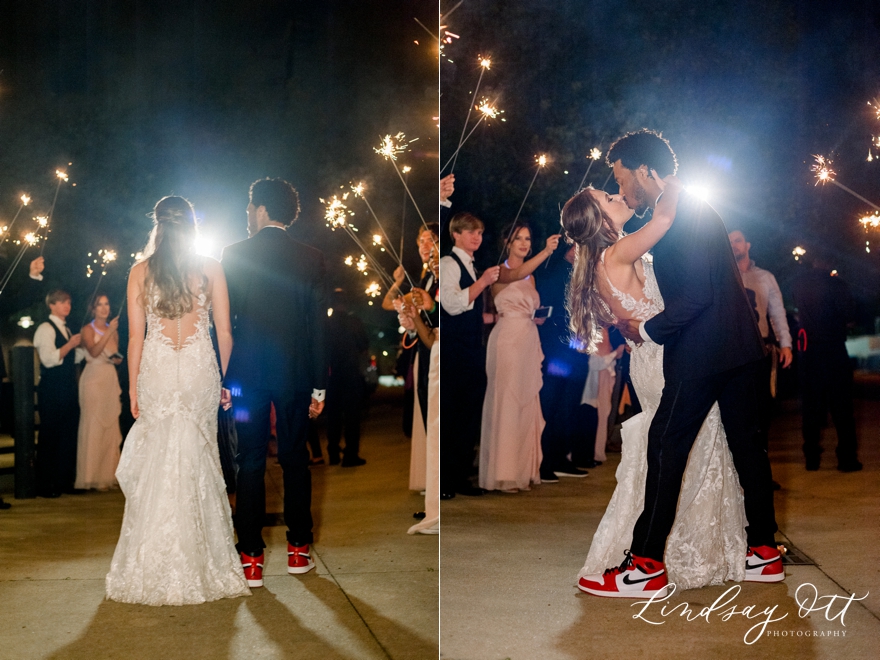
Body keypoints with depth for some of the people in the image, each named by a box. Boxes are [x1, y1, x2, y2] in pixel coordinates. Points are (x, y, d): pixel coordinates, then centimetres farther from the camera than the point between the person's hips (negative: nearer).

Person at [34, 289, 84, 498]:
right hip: (52, 389, -8)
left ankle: (64, 481, 17)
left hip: (68, 388, 8)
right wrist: (70, 344, -21)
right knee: (49, 436, -3)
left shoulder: (66, 330, 18)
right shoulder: (46, 329, -8)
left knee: (69, 436, 9)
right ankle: (45, 486, 2)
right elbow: (48, 359, -19)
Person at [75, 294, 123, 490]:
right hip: (93, 380, -6)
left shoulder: (113, 330, 16)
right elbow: (94, 352, -19)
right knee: (93, 427, -6)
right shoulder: (88, 330, -2)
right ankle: (92, 476, -3)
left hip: (111, 380, 6)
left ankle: (108, 474, 9)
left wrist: (118, 359, 5)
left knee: (110, 426, 4)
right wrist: (109, 332, -23)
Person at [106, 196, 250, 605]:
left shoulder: (140, 272, 2)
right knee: (196, 462, 5)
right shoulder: (210, 269, 3)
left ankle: (154, 568, 9)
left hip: (156, 373, 0)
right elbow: (224, 333, 1)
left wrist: (133, 387, 8)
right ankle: (199, 563, 7)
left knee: (156, 463, 6)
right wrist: (227, 381, 10)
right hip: (200, 371, 0)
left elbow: (136, 336, 1)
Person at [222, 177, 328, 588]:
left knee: (250, 463, 3)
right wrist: (319, 387, 4)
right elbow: (319, 326, -1)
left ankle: (251, 559, 4)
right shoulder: (311, 260, -1)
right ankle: (298, 550, 17)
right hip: (295, 374, 1)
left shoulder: (232, 256, -3)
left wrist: (220, 378, 5)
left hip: (247, 374, -1)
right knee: (295, 460, 12)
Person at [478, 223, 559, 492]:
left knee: (527, 404, 8)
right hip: (507, 341, -7)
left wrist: (539, 317, 5)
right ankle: (503, 474, -2)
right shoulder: (499, 271, -6)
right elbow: (516, 275, -29)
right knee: (506, 402, -6)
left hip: (529, 342, 7)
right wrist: (546, 252, -40)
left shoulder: (531, 276, 17)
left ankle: (523, 469, 15)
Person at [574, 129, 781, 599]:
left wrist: (647, 329, -10)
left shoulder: (678, 215, -14)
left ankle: (647, 565, -1)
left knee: (665, 449, -4)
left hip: (701, 353, -10)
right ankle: (764, 552, 21)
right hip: (741, 348, 10)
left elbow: (697, 295, -21)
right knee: (745, 442, 13)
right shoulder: (697, 208, 15)